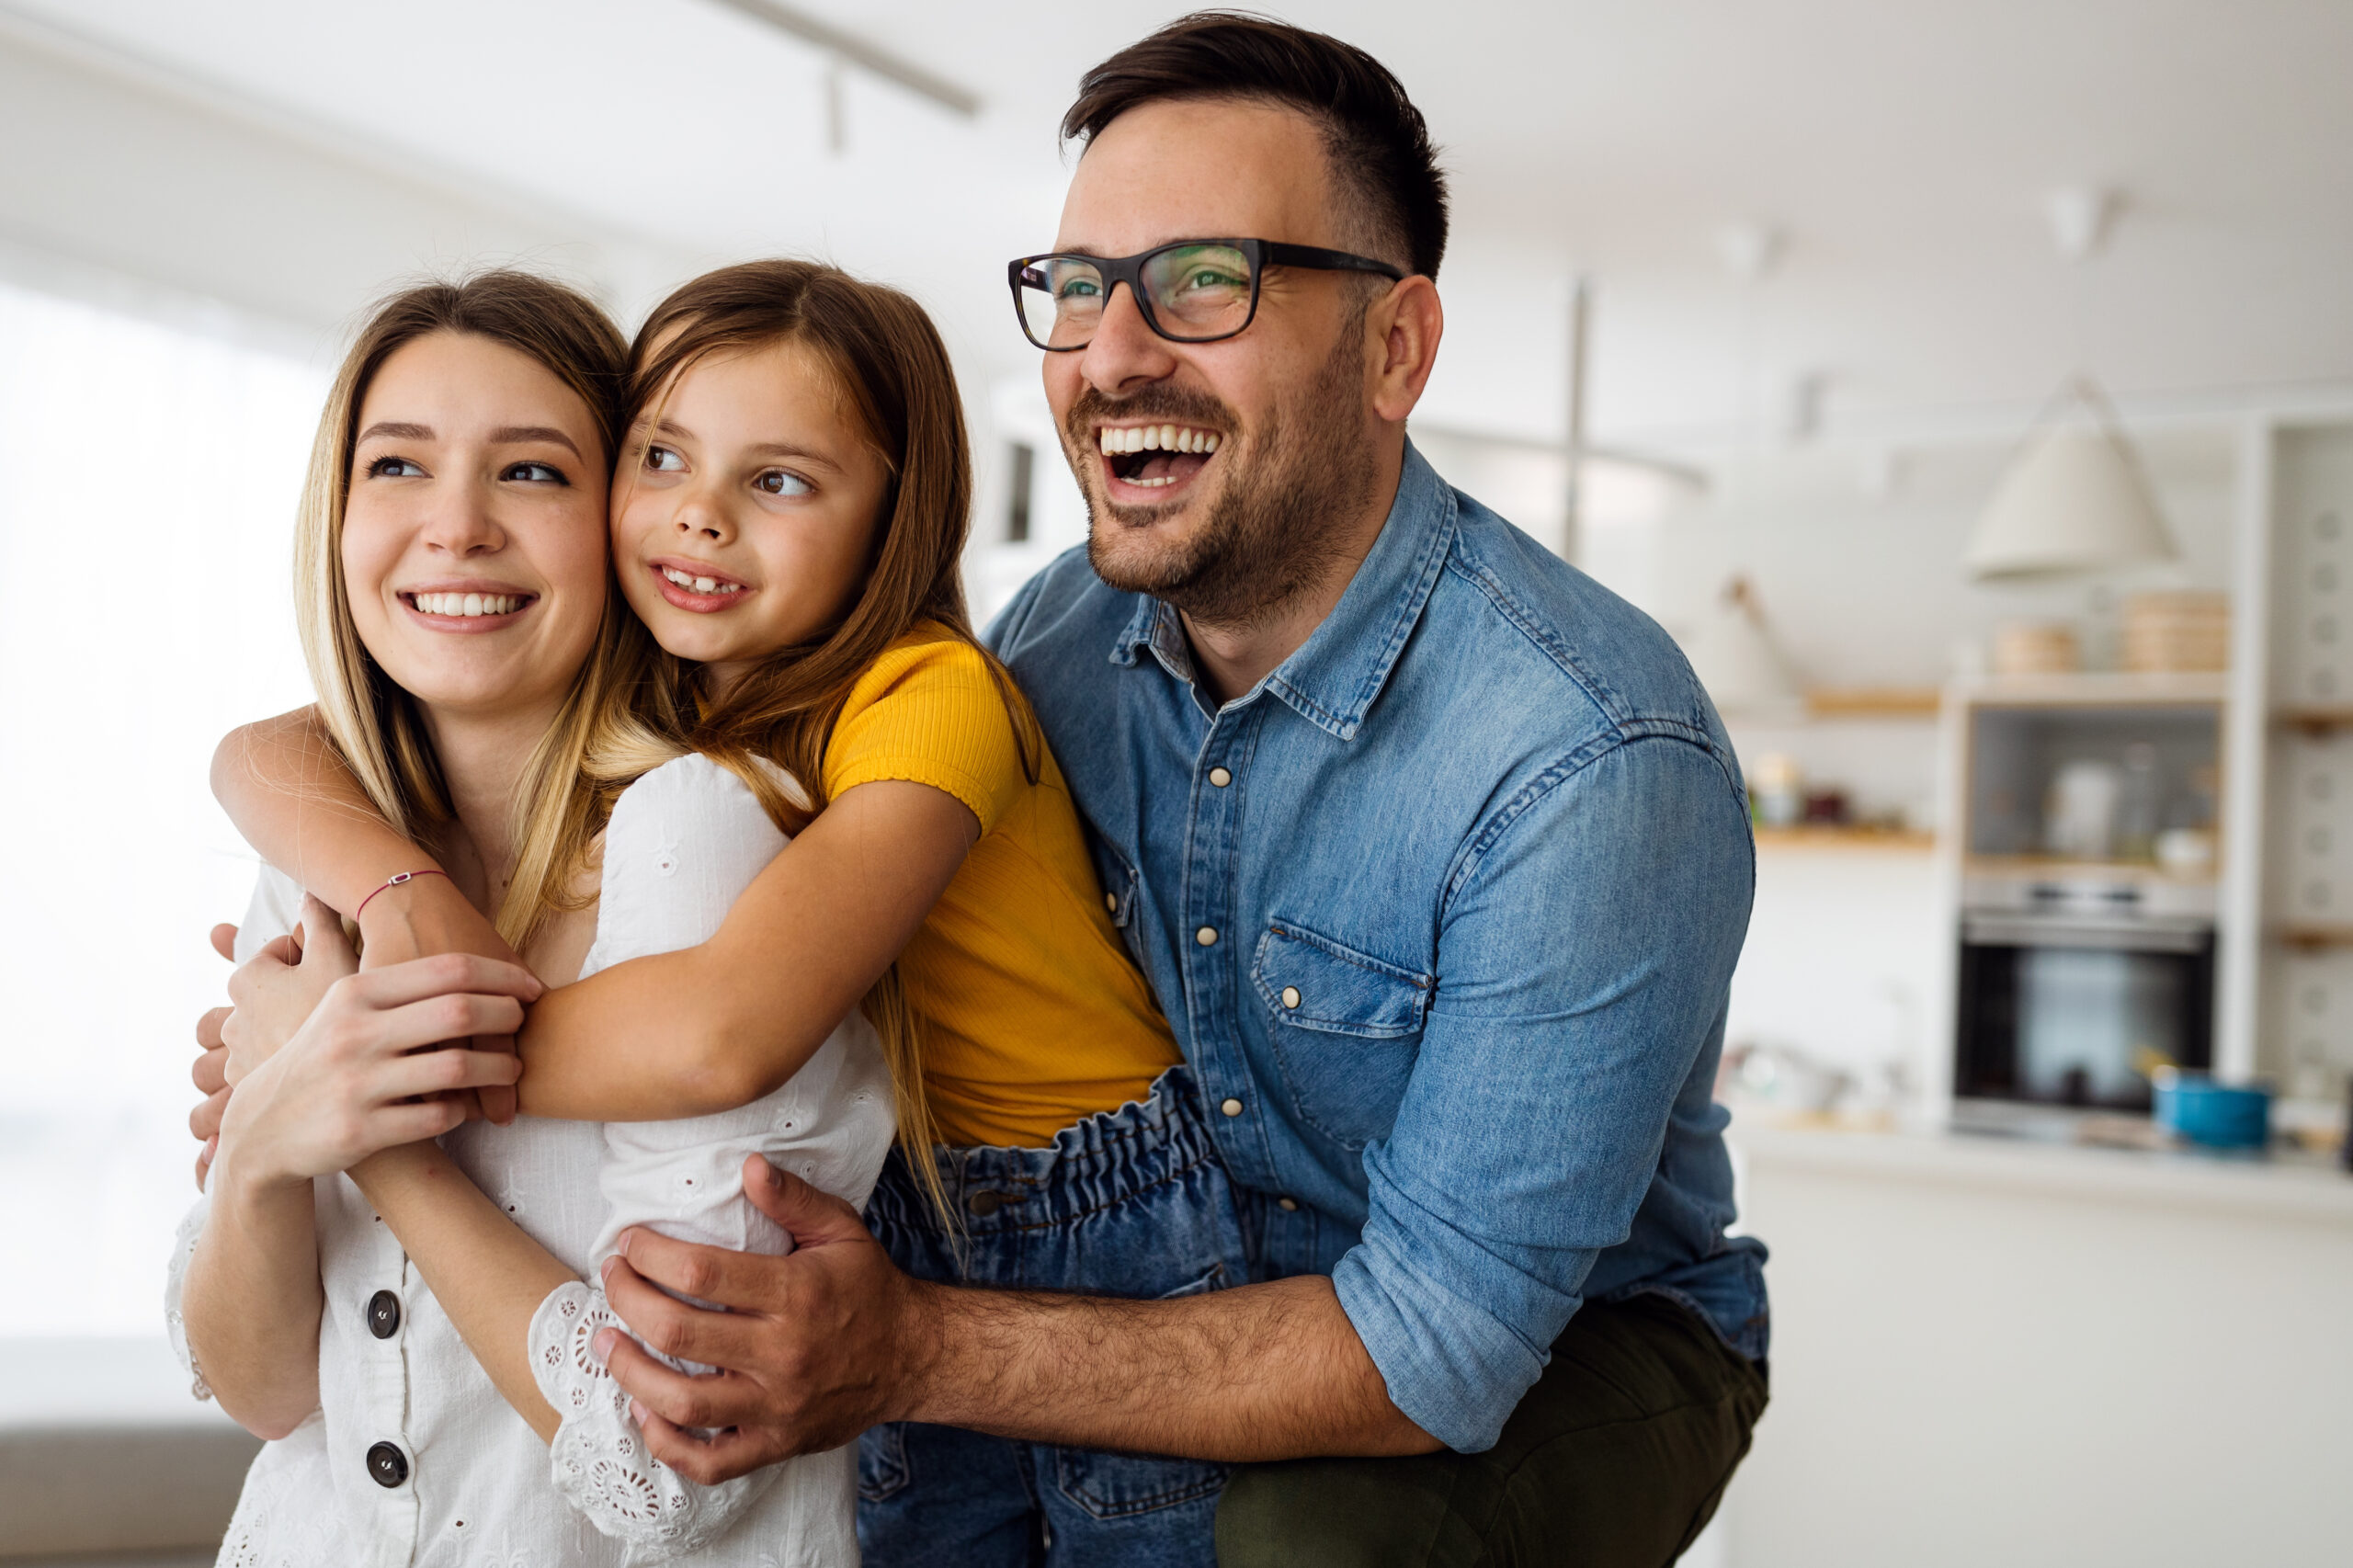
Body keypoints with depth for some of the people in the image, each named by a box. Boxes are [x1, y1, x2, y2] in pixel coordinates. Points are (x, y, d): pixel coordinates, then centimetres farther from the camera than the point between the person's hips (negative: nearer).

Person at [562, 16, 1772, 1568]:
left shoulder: (1594, 755, -28)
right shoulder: (1059, 632, -8)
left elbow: (1439, 1348, -28)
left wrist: (918, 1353, -35)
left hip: (1573, 1337, -4)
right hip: (1200, 1294, 5)